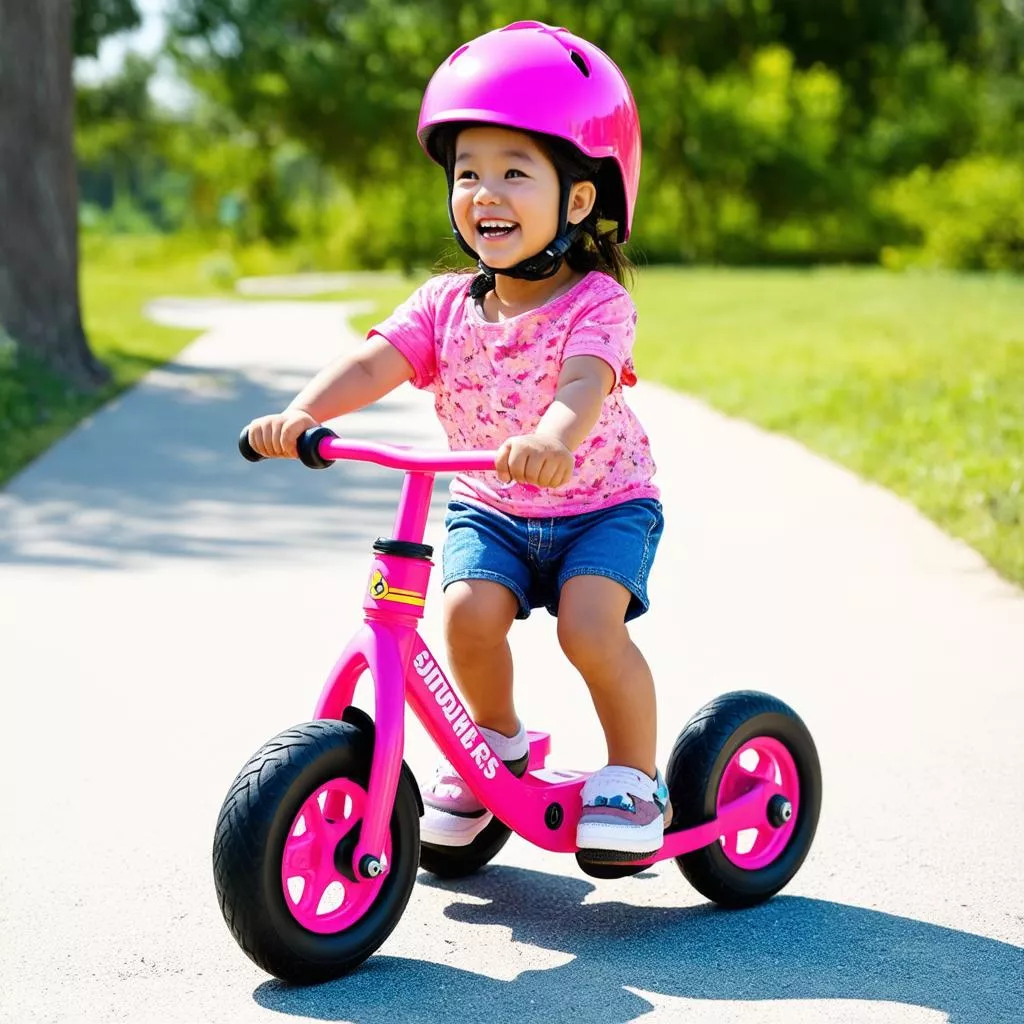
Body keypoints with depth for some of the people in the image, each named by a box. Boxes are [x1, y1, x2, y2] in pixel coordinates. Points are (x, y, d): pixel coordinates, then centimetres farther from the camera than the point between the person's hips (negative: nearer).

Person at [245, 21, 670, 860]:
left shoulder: (596, 304, -19)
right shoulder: (447, 306, -6)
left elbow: (586, 381, -40)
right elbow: (374, 362, -22)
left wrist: (553, 438, -63)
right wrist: (301, 415, -42)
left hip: (602, 504, -3)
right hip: (490, 508, 3)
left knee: (589, 624, -27)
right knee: (469, 611, -23)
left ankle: (635, 773, -1)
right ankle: (496, 741, 8)